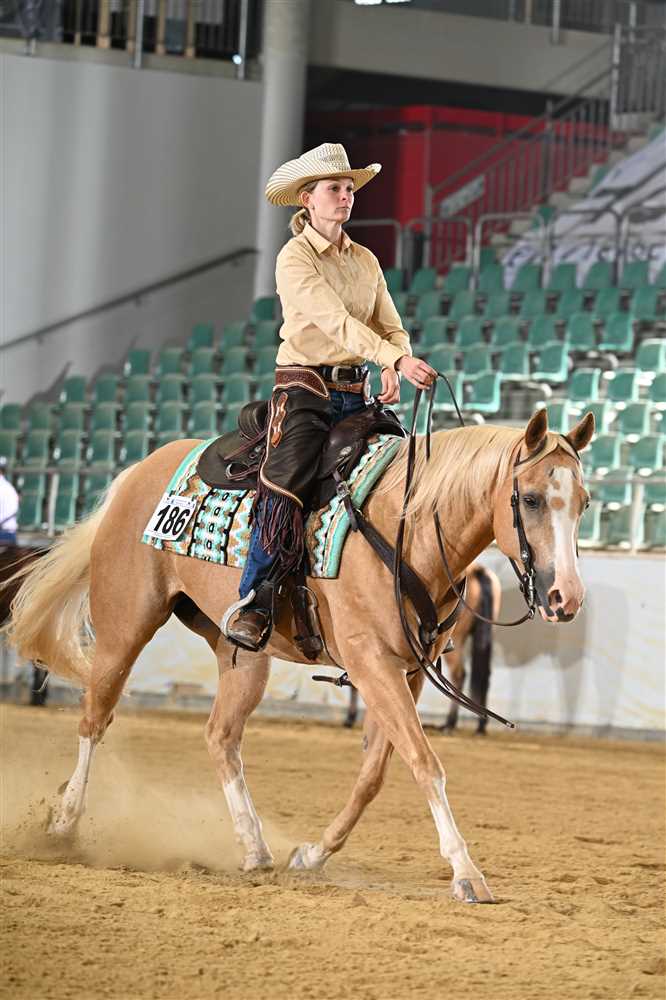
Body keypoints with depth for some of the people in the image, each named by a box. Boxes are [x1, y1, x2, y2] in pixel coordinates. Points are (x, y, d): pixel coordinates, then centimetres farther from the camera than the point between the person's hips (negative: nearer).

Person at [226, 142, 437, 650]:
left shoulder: (366, 261, 14)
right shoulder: (295, 258, -7)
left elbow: (391, 327, 12)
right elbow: (335, 321, -21)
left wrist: (391, 374, -11)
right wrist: (398, 359, -32)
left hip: (356, 393, 7)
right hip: (305, 388, -7)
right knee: (284, 488, -25)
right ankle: (252, 605, -21)